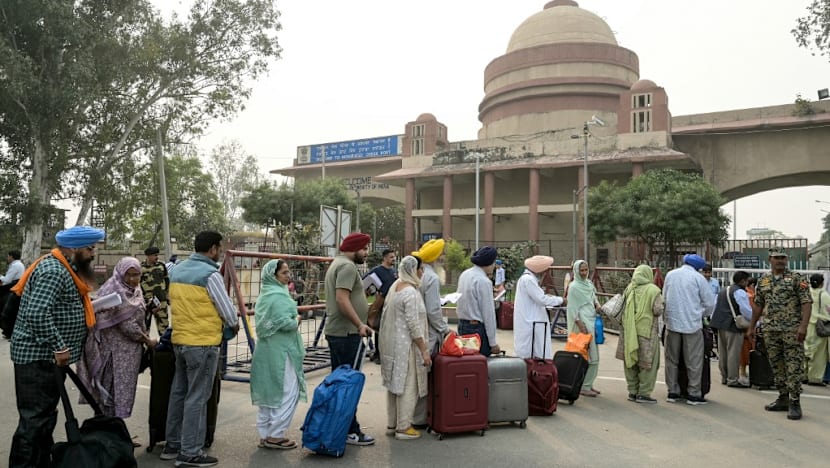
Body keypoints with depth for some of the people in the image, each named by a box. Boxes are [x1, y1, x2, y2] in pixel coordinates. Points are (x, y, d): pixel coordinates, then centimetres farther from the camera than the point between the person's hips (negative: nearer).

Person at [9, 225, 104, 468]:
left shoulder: (63, 268, 14)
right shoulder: (53, 271, -19)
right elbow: (37, 314, -29)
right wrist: (59, 347, -25)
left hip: (46, 356, 10)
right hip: (39, 357, -10)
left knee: (45, 417, 17)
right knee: (35, 420, -7)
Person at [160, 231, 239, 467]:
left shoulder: (177, 270, 9)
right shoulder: (210, 274, -15)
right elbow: (227, 309, -9)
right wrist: (234, 325, 10)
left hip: (179, 340, 8)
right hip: (203, 343, -8)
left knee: (179, 393, 16)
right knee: (197, 398, -1)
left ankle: (173, 444, 27)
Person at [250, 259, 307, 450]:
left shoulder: (264, 295, 13)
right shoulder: (278, 296, -17)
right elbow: (286, 323, -24)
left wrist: (292, 319, 12)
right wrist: (297, 320, -4)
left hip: (265, 350, 10)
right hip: (280, 351, -10)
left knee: (267, 393, 14)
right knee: (287, 393, -1)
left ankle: (265, 434, 21)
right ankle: (275, 435, 2)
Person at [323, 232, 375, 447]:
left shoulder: (337, 264, 20)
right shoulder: (347, 266, -14)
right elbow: (342, 299, -24)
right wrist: (360, 324, -23)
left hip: (336, 331, 11)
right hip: (346, 333, -11)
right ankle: (350, 431, 0)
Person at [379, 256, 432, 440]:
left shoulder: (395, 287, 11)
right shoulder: (411, 292, -18)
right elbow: (413, 325, -21)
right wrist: (424, 350, -16)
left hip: (391, 343, 10)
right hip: (406, 345, -10)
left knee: (394, 384, 16)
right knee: (407, 386, 0)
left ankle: (391, 424, 25)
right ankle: (403, 427, 7)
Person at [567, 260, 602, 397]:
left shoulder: (589, 284, 13)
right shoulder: (574, 287, -10)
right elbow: (572, 308, -13)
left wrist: (597, 304, 4)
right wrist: (580, 324, -18)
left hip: (592, 322, 8)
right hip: (583, 324, -8)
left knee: (594, 356, 10)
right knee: (588, 356, -9)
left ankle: (589, 384, 19)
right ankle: (584, 387, -2)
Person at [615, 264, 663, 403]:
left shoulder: (629, 289, 6)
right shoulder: (653, 290, -8)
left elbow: (621, 308, 6)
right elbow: (658, 310, -13)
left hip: (629, 330, 5)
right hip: (646, 331, -5)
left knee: (631, 361, 13)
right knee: (648, 363, 4)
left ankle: (632, 392, 20)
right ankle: (643, 393, 5)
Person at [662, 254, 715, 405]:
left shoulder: (670, 275, 7)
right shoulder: (698, 278, -5)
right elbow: (710, 303, -2)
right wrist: (701, 314, 15)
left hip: (672, 323, 4)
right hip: (692, 324, -3)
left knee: (672, 359, 11)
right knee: (694, 361, 5)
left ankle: (672, 392, 15)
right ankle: (694, 394, 8)